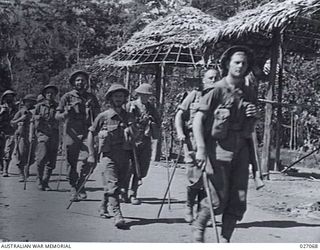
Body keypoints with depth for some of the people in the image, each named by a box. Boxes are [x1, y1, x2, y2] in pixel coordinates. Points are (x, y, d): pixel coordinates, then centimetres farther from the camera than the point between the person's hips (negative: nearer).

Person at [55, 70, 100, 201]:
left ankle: (80, 187, 1)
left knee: (85, 162, -14)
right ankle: (74, 189, 16)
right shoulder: (67, 97, 6)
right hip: (71, 135, -1)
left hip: (87, 135, 1)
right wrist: (66, 114, -16)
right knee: (72, 163, 3)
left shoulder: (91, 98, 14)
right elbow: (57, 116, 4)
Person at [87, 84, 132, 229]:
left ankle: (103, 207, 31)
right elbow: (91, 134, 8)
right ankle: (117, 215, -19)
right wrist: (91, 154, 3)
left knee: (119, 185, 9)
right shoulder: (103, 116, 0)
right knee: (112, 184, -14)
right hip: (108, 155, -4)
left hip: (124, 155, 4)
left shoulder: (128, 117, 10)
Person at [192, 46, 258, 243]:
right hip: (218, 150, -5)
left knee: (239, 201, 3)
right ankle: (198, 228, 23)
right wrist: (201, 149, -18)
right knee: (218, 200, -4)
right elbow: (198, 119, -10)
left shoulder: (249, 94, 11)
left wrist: (254, 115, 0)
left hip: (241, 150, 6)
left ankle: (225, 239, 16)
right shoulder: (217, 90, -6)